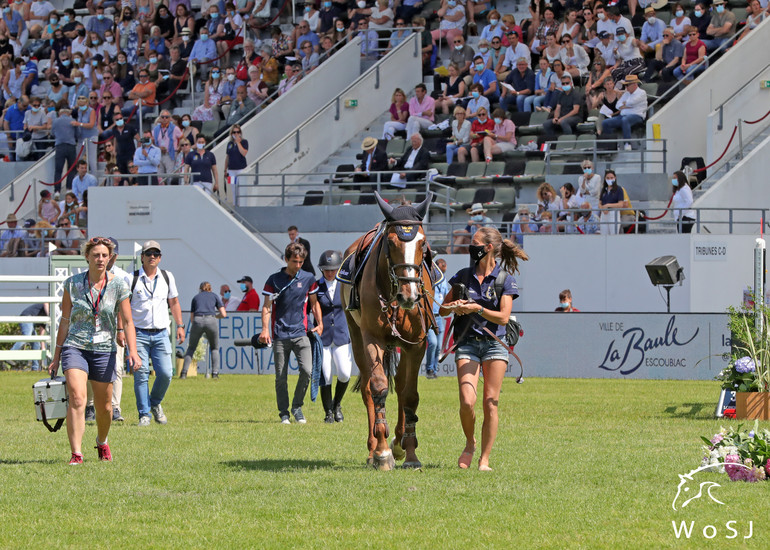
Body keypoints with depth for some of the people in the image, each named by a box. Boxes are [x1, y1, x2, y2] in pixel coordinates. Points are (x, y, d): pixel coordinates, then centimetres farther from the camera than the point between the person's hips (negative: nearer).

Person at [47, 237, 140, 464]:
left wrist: (133, 351, -17)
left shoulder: (118, 286, -1)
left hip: (104, 350, 1)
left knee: (104, 407, 10)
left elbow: (127, 322, -1)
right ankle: (76, 454, -24)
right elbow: (65, 321, 7)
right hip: (75, 347, -1)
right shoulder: (73, 283, 0)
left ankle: (102, 442, 41)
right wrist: (56, 356, 8)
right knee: (77, 398, -21)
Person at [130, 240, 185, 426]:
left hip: (161, 334, 3)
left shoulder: (167, 277, 10)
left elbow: (174, 302, 20)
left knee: (165, 373, -7)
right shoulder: (132, 279, 0)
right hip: (139, 334, -3)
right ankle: (144, 414, -3)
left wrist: (180, 325, 14)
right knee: (141, 374, -9)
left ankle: (155, 403, 19)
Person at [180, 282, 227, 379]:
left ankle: (184, 373, 3)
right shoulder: (214, 296, 21)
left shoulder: (196, 297, 25)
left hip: (197, 320, 1)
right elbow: (223, 314, 13)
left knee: (191, 348, 17)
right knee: (215, 348, 19)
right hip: (211, 321, -1)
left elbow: (192, 317, 21)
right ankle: (215, 372, 4)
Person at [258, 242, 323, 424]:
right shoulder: (274, 280, 2)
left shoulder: (308, 279, 6)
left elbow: (314, 303, 19)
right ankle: (284, 413, 13)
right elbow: (267, 306, 3)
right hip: (280, 334, -1)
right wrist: (265, 329, -9)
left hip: (300, 333, 1)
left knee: (307, 370, -15)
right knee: (281, 377, 1)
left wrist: (320, 323, 8)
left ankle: (297, 406, 5)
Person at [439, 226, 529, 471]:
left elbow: (503, 317, -8)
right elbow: (442, 310, 12)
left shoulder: (505, 280, 0)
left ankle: (484, 459, 5)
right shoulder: (464, 276, 9)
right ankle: (470, 444, 12)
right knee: (467, 402, -14)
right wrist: (454, 306, -10)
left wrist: (477, 308, -20)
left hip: (494, 344, -1)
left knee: (491, 404, -3)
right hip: (467, 343, 1)